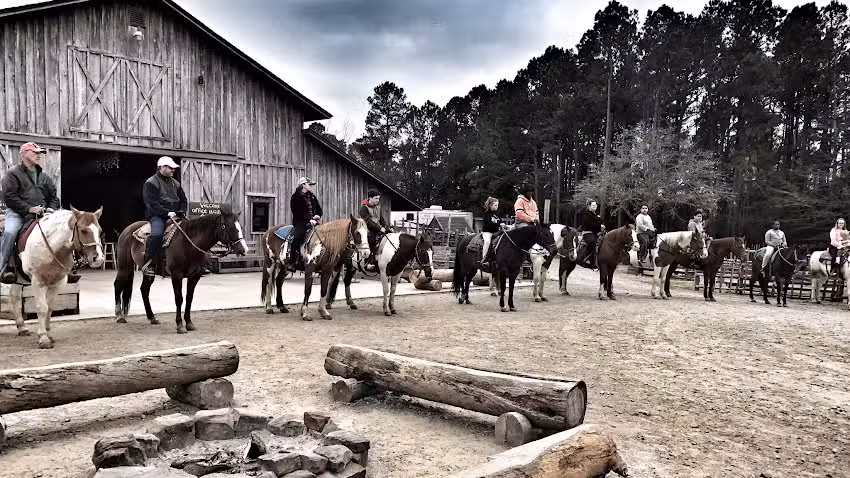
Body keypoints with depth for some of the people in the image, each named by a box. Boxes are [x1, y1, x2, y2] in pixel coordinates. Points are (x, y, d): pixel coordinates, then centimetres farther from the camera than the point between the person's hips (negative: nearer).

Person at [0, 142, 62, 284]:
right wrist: (28, 208, -17)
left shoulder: (45, 177, 21)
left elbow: (54, 197, 20)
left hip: (43, 214, 4)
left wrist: (51, 208, -3)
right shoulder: (13, 174, 5)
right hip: (17, 213, -4)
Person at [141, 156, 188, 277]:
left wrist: (181, 212, 0)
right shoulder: (151, 183, -2)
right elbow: (152, 203, -13)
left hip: (174, 216, 7)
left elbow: (183, 201, 20)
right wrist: (167, 213, -22)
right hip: (157, 216, -6)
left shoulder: (175, 183, 19)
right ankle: (149, 263, -25)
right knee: (157, 234, -34)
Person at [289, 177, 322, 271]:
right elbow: (297, 213, -9)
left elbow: (319, 210, 21)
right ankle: (292, 261, -23)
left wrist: (318, 216, -3)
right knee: (297, 237, -29)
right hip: (300, 222, -6)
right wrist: (308, 220, -17)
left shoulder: (313, 197, 19)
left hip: (312, 222, 6)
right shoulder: (295, 197, 0)